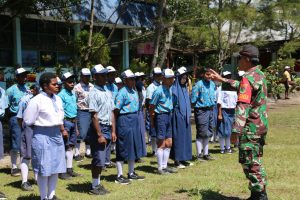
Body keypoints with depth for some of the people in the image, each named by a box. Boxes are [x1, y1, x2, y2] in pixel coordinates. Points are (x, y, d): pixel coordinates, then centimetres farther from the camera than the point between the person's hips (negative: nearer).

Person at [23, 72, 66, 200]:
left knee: (56, 166, 14)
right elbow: (28, 121, -12)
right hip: (42, 137, -7)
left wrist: (61, 129, 12)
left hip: (57, 135, 7)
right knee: (44, 168, 3)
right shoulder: (36, 101, -16)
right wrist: (41, 128, -1)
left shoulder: (58, 99, 6)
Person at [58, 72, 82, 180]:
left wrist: (76, 126, 20)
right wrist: (62, 128, -19)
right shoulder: (61, 95, -12)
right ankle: (61, 172, 2)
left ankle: (69, 169, 20)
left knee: (71, 146, 12)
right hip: (66, 122, -8)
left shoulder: (73, 94, 13)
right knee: (64, 146, -4)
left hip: (73, 122, 8)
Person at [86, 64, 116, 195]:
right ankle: (94, 186, 10)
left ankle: (98, 184, 24)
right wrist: (99, 135, -18)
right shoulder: (93, 93, -11)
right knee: (98, 160, -3)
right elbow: (94, 116, -15)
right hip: (99, 128, -8)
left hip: (108, 128, 8)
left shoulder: (108, 93, 13)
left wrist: (113, 131, 10)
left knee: (102, 160, 14)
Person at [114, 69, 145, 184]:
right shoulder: (122, 93, -14)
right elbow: (116, 110, -16)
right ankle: (119, 176, 5)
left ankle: (131, 173, 26)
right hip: (124, 121, -9)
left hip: (134, 120, 9)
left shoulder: (134, 92, 13)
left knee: (134, 147, 14)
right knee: (123, 148, -3)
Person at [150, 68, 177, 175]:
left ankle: (164, 166, 21)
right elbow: (151, 107, -12)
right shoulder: (159, 91, -16)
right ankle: (160, 168, 5)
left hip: (169, 115, 8)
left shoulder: (170, 89, 9)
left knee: (168, 143, 11)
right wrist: (152, 121, -8)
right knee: (161, 144, -4)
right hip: (161, 116, -8)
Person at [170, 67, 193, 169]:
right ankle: (177, 160, 1)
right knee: (178, 137, -4)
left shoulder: (185, 88, 14)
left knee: (186, 136, 10)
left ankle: (183, 159, 18)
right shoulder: (174, 88, -10)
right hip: (178, 115, -8)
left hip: (185, 115, 8)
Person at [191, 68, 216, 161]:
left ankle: (205, 153, 23)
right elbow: (193, 100, -13)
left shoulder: (212, 84, 9)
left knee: (207, 133, 13)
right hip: (201, 111, -7)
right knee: (201, 133, -3)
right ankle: (199, 154, 7)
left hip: (210, 110, 7)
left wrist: (213, 103, 10)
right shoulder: (198, 85, -14)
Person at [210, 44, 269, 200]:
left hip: (251, 127, -10)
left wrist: (236, 130, -28)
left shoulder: (248, 78, -18)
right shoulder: (259, 75, 11)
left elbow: (243, 107, -26)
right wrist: (222, 79, 29)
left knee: (249, 162, -2)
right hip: (260, 125, 10)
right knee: (256, 161, 18)